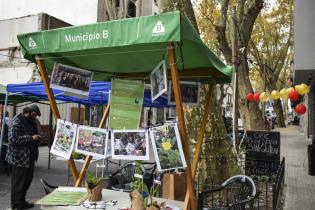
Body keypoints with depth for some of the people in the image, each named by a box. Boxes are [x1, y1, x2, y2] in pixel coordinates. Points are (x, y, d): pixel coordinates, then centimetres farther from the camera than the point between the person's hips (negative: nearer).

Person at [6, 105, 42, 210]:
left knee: (27, 180, 17)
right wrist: (31, 138, -26)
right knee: (18, 182, 2)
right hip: (19, 158, -9)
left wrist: (37, 138, 6)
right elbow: (13, 139, -25)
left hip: (29, 157, 9)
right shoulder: (16, 122, -15)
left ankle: (22, 202, 31)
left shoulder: (30, 121, 13)